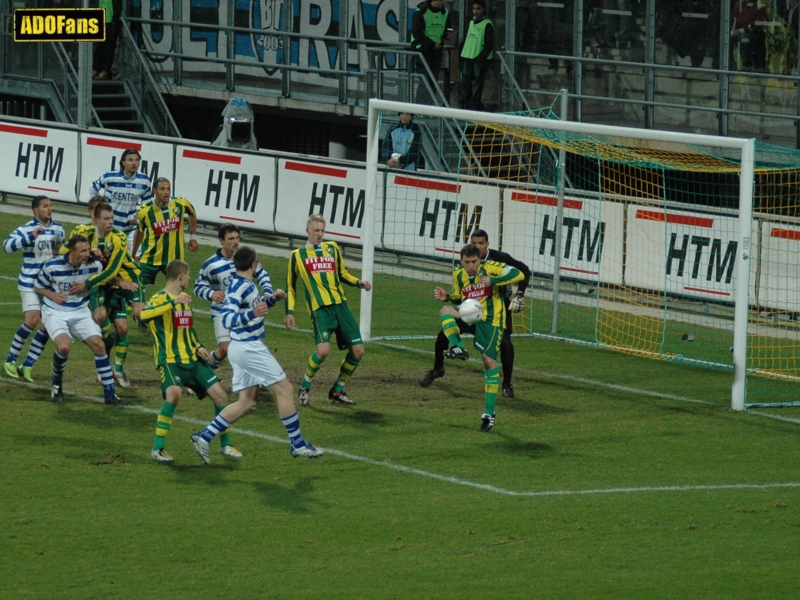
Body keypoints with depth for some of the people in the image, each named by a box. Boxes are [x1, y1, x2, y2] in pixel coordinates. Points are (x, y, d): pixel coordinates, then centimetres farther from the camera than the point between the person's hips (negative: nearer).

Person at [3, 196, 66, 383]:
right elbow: (7, 245, -29)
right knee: (32, 319, -18)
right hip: (30, 282, -6)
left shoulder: (59, 229, 7)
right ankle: (10, 361, -3)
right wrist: (31, 236, -37)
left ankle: (27, 366, 7)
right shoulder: (26, 229, -12)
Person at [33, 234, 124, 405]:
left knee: (99, 345, -9)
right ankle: (57, 385, 1)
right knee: (64, 346, -28)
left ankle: (110, 394, 1)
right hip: (55, 312, -4)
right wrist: (52, 295, -20)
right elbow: (38, 287, -1)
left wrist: (86, 284, -10)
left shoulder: (94, 265, -11)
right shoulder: (52, 266, -18)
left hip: (80, 312, 4)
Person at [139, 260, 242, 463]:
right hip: (170, 360, -8)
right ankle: (157, 449, -22)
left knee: (220, 394, 1)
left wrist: (198, 347, 10)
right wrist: (173, 302, -34)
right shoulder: (160, 299, -9)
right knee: (174, 393, -32)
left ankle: (225, 445, 19)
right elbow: (143, 315, -31)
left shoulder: (184, 299, 16)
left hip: (192, 359, 8)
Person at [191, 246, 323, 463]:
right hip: (249, 348, -10)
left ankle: (204, 437, 7)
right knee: (285, 390, -3)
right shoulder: (238, 287, -19)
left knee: (248, 402, 11)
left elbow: (256, 304, 29)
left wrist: (272, 298, 10)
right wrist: (252, 313, -44)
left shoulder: (247, 285, 10)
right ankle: (297, 444, 2)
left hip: (243, 348, 10)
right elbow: (227, 319, -30)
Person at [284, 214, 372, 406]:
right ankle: (305, 387, 0)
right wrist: (289, 312, 2)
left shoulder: (332, 248, 16)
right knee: (323, 350, -24)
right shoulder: (298, 255, 8)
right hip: (320, 309, -5)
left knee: (357, 351, 0)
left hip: (340, 305, 5)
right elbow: (290, 287, 13)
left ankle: (338, 390, 19)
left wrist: (359, 283, 8)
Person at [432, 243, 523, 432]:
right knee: (445, 311, -24)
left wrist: (492, 281, -24)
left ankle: (489, 413, -2)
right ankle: (458, 349, -23)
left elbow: (518, 275, -17)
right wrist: (446, 297, -2)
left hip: (490, 319, -4)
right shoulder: (458, 275, 4)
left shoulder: (490, 268, -11)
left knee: (489, 361, -8)